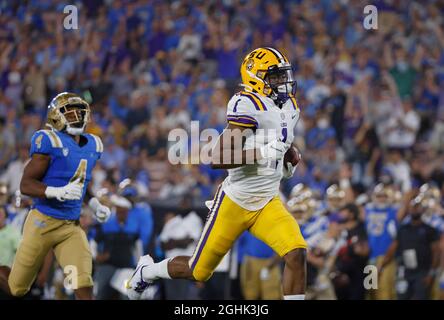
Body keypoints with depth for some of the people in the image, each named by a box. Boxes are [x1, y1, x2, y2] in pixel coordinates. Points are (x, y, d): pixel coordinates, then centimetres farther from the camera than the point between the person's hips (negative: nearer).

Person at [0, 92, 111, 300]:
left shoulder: (92, 146, 8)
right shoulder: (50, 142, -14)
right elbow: (25, 185, -17)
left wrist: (95, 206, 9)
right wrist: (58, 192, -32)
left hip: (72, 226, 5)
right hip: (43, 222, -5)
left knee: (84, 286, -13)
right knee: (17, 288, 7)